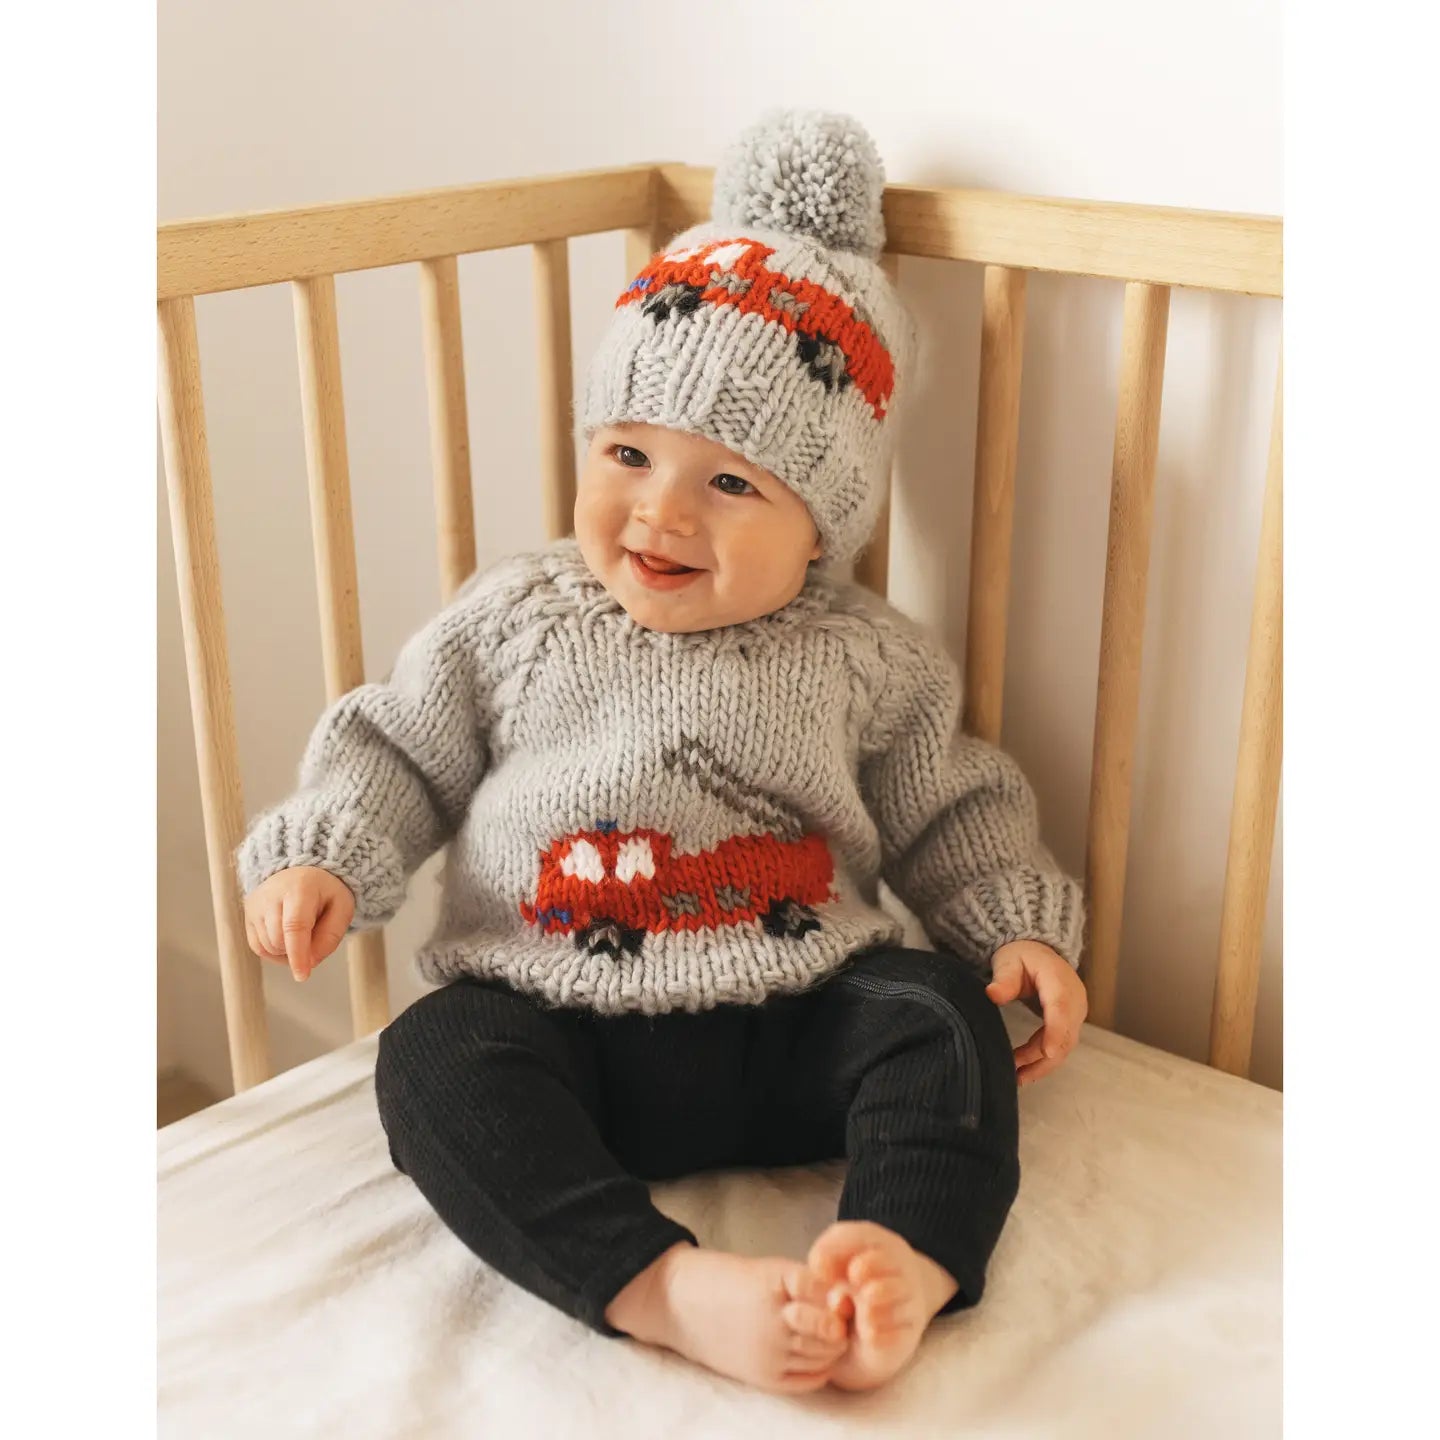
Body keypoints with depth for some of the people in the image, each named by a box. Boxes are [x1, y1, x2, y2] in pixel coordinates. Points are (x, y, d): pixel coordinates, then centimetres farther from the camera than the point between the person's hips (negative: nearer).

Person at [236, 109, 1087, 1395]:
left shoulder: (864, 657, 4)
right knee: (435, 1059, -27)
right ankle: (668, 1289, -40)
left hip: (799, 1024, 1)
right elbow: (399, 749, 10)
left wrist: (1024, 928, -1)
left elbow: (952, 811, 12)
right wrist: (322, 855, -6)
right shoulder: (516, 620, 3)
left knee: (941, 1015, -22)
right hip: (556, 1022, 0)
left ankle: (907, 1263, -40)